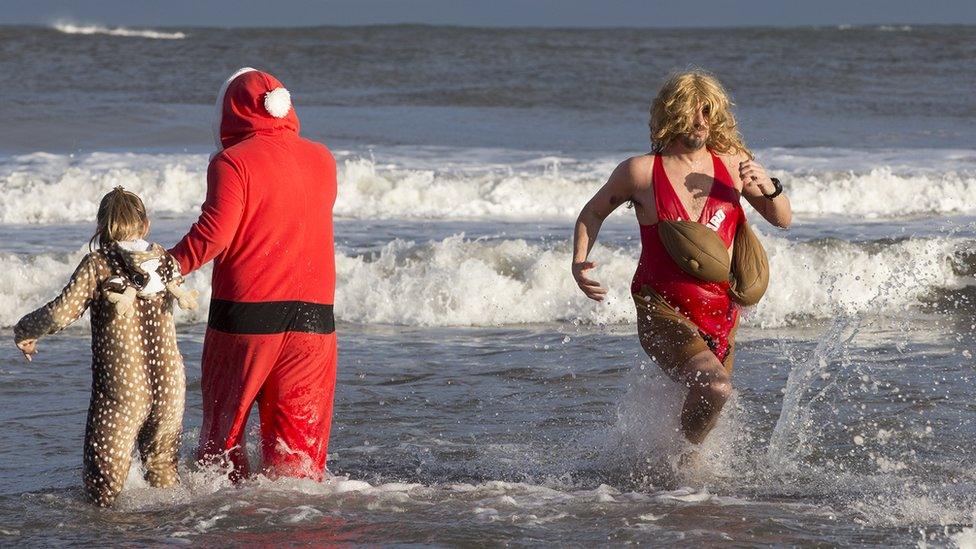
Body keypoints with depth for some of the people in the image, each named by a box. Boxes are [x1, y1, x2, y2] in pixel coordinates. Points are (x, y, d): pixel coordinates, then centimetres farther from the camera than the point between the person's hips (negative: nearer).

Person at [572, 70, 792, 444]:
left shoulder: (733, 164, 3)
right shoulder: (641, 171, -5)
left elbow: (782, 220, 12)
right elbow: (593, 213, 11)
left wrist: (769, 187, -9)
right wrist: (579, 263, -6)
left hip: (721, 313, 5)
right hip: (662, 312, -5)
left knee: (707, 407, 17)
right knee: (714, 386, -29)